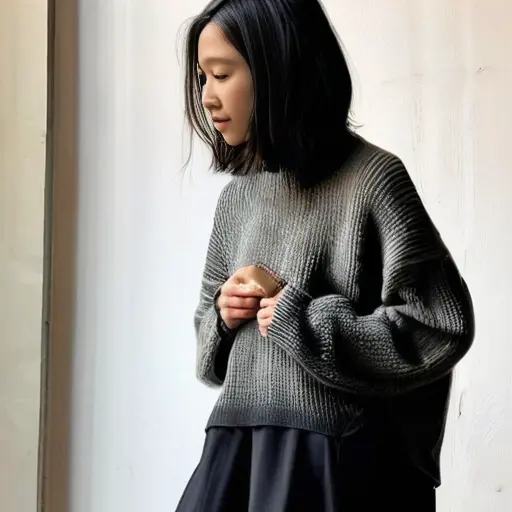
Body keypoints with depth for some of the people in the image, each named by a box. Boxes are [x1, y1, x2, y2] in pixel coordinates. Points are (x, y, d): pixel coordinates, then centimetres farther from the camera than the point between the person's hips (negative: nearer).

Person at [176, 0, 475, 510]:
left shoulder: (372, 180, -10)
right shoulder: (236, 197, 10)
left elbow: (441, 327, -13)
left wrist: (300, 322, -13)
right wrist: (222, 314, -1)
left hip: (338, 458, -6)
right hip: (238, 447, 6)